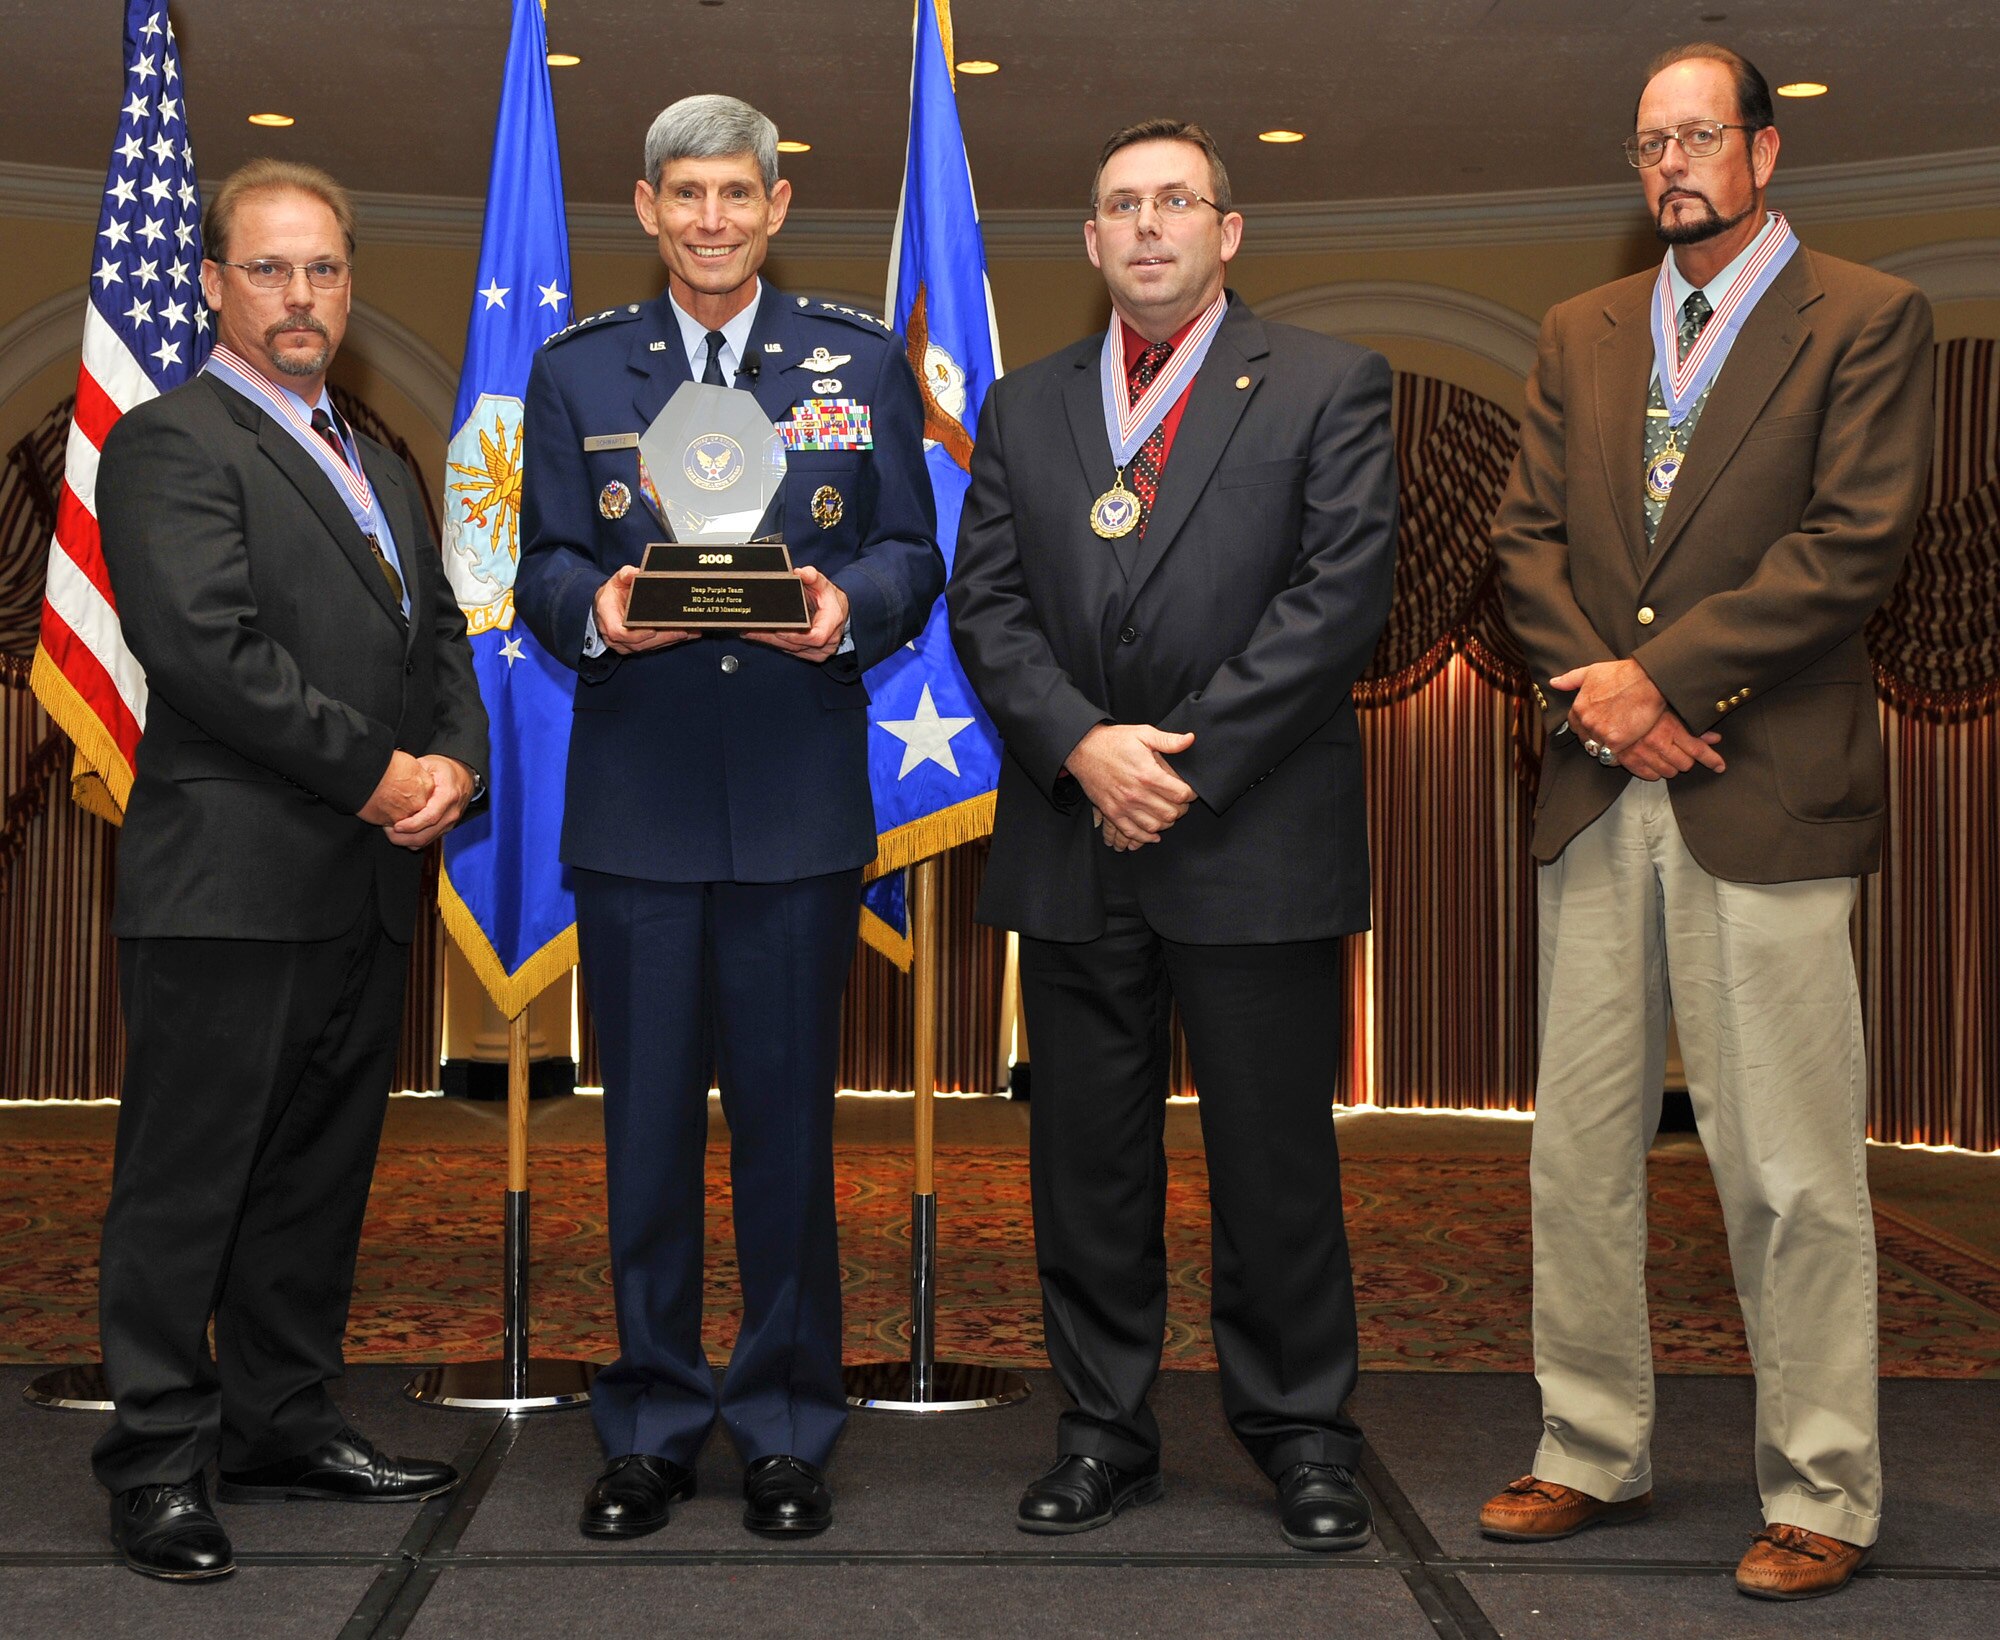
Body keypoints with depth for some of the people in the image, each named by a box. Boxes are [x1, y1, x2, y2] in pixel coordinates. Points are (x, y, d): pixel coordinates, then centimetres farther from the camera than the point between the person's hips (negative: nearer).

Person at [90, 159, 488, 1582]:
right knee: (188, 1183, 0)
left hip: (370, 882, 8)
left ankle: (284, 1419, 25)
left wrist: (455, 763, -2)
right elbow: (207, 651, -17)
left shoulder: (379, 467, 21)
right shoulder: (170, 442, -6)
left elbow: (440, 637, 18)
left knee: (321, 1170, 14)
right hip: (231, 880, -8)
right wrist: (374, 771, -15)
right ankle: (160, 1462, 9)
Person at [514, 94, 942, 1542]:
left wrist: (849, 606, -16)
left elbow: (913, 556, 6)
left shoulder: (864, 364, 9)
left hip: (799, 808, 0)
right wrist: (594, 610, -17)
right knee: (647, 1124, 6)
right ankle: (653, 1428, 20)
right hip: (635, 804, 1)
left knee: (788, 1121, 6)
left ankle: (787, 1426, 19)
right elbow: (544, 566, 6)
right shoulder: (576, 372, 10)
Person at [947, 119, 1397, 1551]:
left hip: (1257, 843, -3)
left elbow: (1343, 591, -8)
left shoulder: (1327, 386, 2)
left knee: (1276, 1155, 4)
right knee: (1087, 1156, 9)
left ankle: (1303, 1433, 19)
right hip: (1072, 844, 3)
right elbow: (986, 605, 6)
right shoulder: (1024, 408, 14)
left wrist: (1183, 760, -13)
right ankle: (1107, 1431, 22)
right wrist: (1086, 747, -11)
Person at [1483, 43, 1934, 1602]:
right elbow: (1528, 533, 11)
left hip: (1766, 793, -5)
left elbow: (1857, 539, -9)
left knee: (1791, 1174, -1)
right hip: (1599, 791, 5)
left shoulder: (1867, 317, 1)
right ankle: (1593, 1454, 23)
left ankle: (1822, 1498, 11)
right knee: (1578, 1149, 9)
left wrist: (1661, 675, -12)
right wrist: (1596, 694, -6)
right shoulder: (1583, 333, 17)